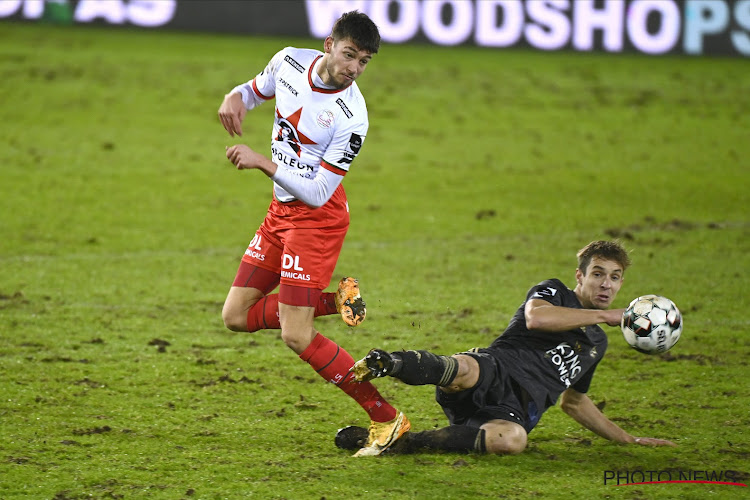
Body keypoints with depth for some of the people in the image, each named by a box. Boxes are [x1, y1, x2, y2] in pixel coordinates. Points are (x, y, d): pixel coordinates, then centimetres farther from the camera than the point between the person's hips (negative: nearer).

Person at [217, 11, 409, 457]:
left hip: (317, 218, -8)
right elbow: (256, 89, 17)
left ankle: (387, 419, -6)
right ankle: (336, 303, 16)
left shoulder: (351, 118, -24)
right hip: (281, 212, 8)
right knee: (236, 316, 5)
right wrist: (235, 99, -7)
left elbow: (318, 193, -23)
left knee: (295, 335, -13)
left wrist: (262, 162, -28)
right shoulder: (290, 62, -5)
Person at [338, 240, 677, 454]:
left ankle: (407, 442, -30)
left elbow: (573, 401, 43)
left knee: (511, 440, -38)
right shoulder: (554, 292, 14)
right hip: (494, 371, -4)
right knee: (462, 370, -45)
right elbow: (535, 317, -12)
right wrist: (605, 316, -5)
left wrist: (627, 439, 39)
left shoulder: (597, 342, 33)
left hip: (517, 410, 4)